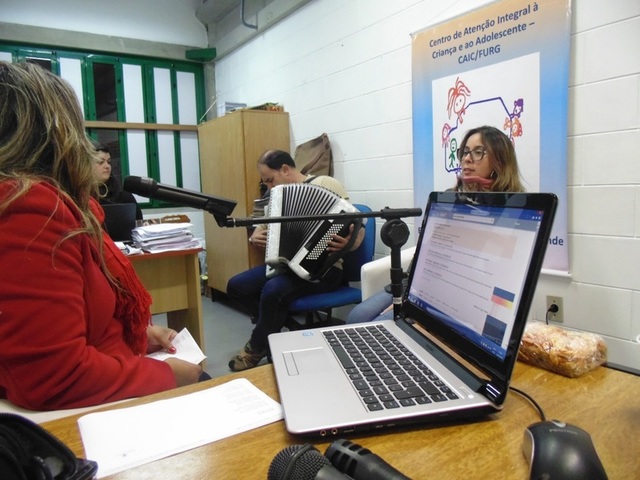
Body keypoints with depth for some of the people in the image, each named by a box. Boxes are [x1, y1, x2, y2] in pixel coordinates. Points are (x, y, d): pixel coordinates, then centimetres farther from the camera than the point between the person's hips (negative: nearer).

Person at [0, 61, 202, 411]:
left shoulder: (44, 203, 8)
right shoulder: (32, 209, -25)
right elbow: (56, 381, -29)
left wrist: (140, 333, 7)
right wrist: (166, 375, -18)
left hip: (104, 384, 9)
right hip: (78, 417, -9)